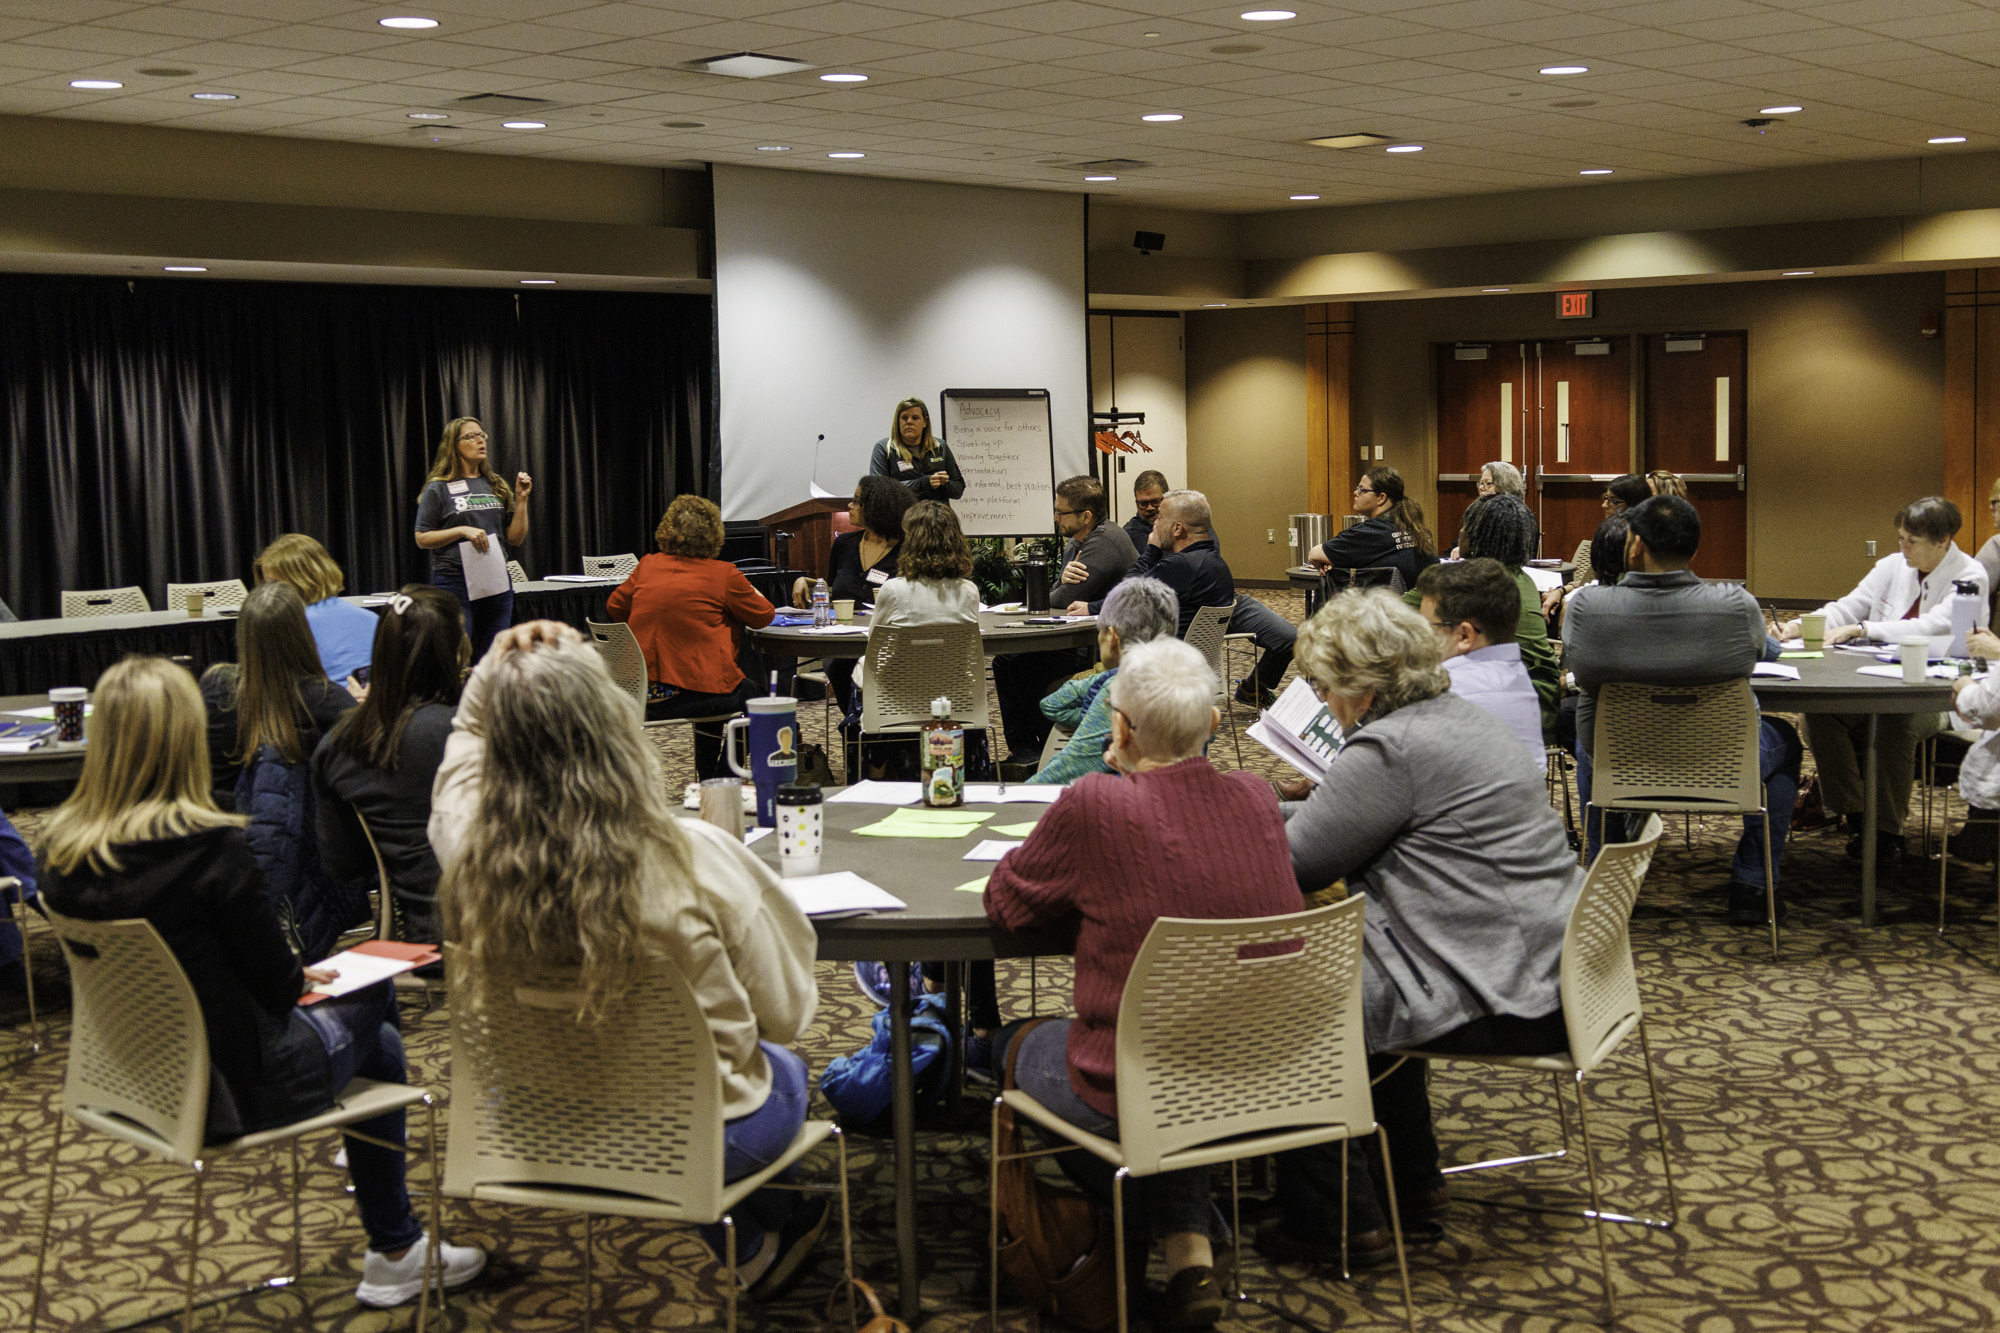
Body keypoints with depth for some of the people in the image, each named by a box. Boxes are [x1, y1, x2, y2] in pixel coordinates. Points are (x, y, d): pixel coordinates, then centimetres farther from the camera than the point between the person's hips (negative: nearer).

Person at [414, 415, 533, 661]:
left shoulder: (497, 486, 14)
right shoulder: (439, 489, 0)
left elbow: (516, 539, 13)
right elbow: (422, 539, -3)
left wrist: (521, 500, 2)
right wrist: (462, 531, -14)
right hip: (455, 582, -5)